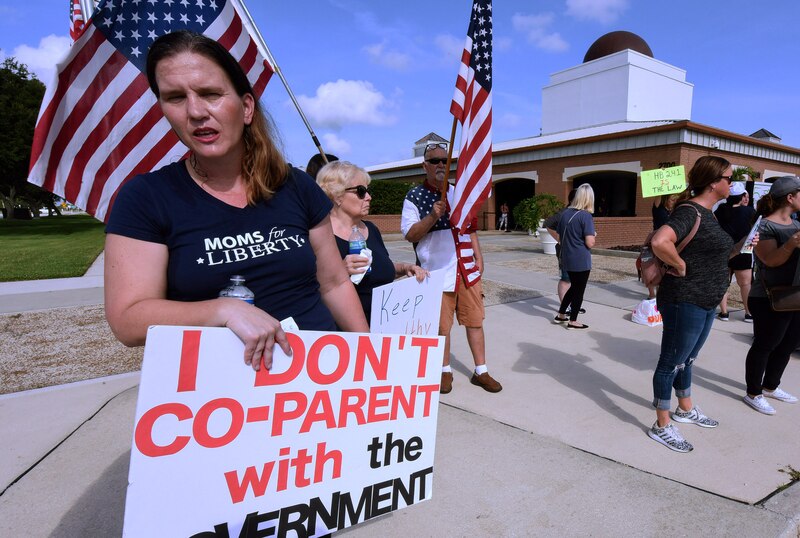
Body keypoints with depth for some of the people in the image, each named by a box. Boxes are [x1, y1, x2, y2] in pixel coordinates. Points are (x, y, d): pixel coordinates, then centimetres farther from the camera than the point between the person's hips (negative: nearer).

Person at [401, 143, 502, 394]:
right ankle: (445, 371, 25)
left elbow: (471, 228, 18)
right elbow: (409, 234, -9)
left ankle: (481, 372, 21)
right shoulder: (414, 197, -2)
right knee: (442, 326, 5)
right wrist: (432, 217, -22)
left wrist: (478, 257, 9)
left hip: (467, 270, 4)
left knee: (475, 321, 9)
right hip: (438, 273, -4)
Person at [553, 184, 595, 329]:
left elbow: (560, 237, 14)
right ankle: (572, 321, 15)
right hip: (581, 260, -7)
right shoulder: (586, 215, -15)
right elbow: (590, 243, -17)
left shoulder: (565, 213, 5)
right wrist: (593, 235, 2)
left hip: (567, 258, 7)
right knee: (579, 290, 7)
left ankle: (560, 315, 28)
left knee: (574, 287, 22)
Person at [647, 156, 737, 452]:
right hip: (685, 302, -10)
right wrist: (680, 267, -24)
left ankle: (686, 410, 42)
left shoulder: (707, 213, 11)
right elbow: (660, 242, -39)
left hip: (705, 303, 10)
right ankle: (662, 427, 15)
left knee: (686, 359, 24)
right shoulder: (690, 212, -20)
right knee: (671, 362, 2)